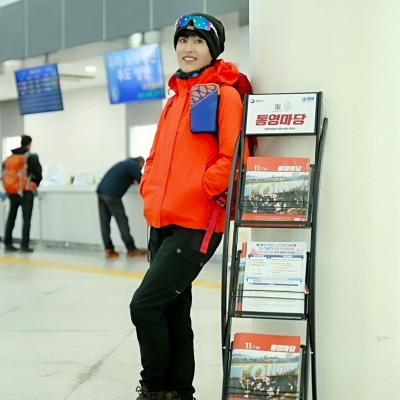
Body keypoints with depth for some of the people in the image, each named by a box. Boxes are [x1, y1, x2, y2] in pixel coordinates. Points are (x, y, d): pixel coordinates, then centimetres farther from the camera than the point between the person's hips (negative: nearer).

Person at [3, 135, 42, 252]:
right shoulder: (32, 157, -7)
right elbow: (38, 173, -9)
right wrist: (35, 185, 9)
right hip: (26, 192, -5)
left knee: (11, 217, 12)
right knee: (26, 219, -1)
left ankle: (7, 244, 13)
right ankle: (24, 246, -4)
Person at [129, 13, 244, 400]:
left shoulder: (225, 94, -5)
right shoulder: (173, 101, 18)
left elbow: (231, 156, -14)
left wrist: (200, 190, -13)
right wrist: (150, 191, 11)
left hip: (196, 224, -8)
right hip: (161, 223, 8)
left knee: (145, 305, -10)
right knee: (172, 310, 13)